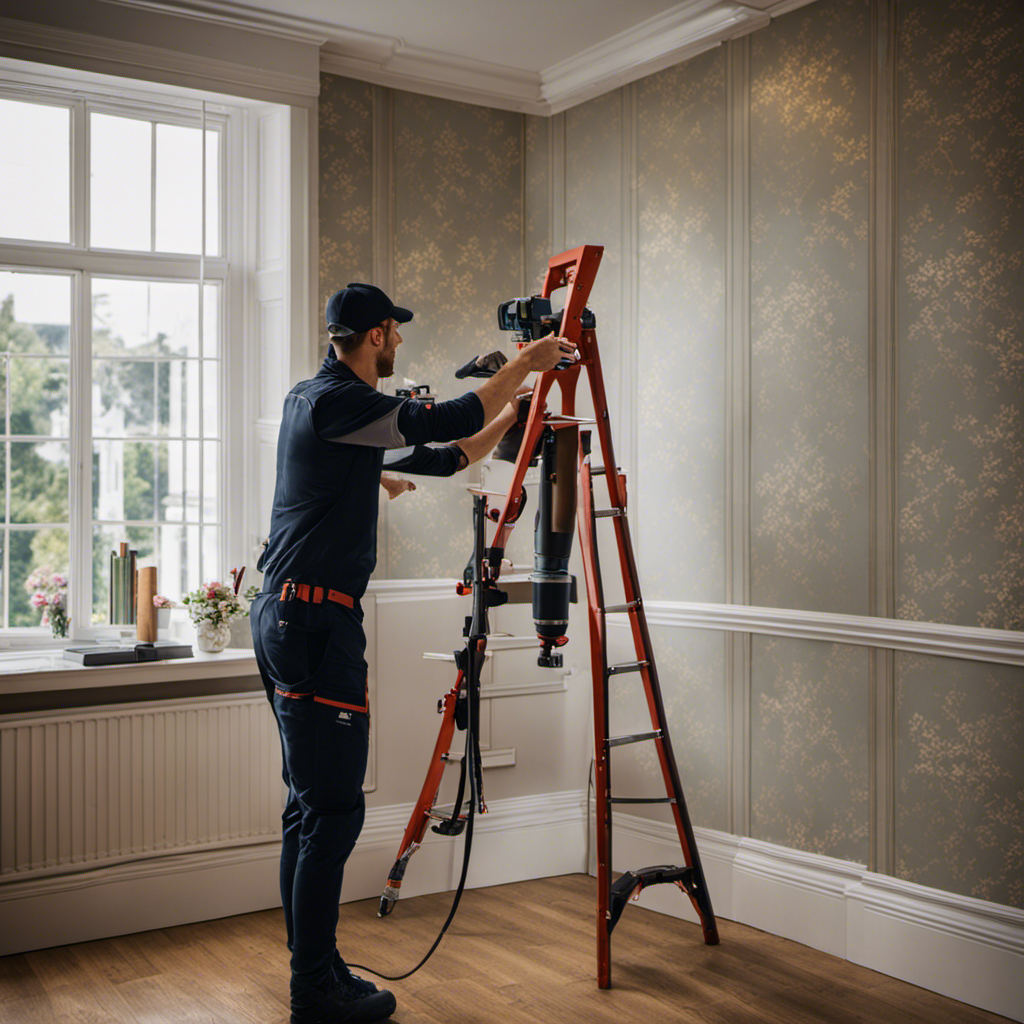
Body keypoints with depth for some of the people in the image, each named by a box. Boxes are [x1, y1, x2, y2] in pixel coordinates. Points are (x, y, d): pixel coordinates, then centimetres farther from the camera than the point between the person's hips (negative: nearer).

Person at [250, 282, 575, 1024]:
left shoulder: (321, 400, 18)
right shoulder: (334, 401, -11)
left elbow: (443, 456, 22)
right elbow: (451, 421, -18)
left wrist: (508, 419, 24)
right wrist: (526, 362, -5)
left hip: (289, 618, 11)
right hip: (313, 619, -11)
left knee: (312, 803, 13)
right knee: (332, 808, -6)